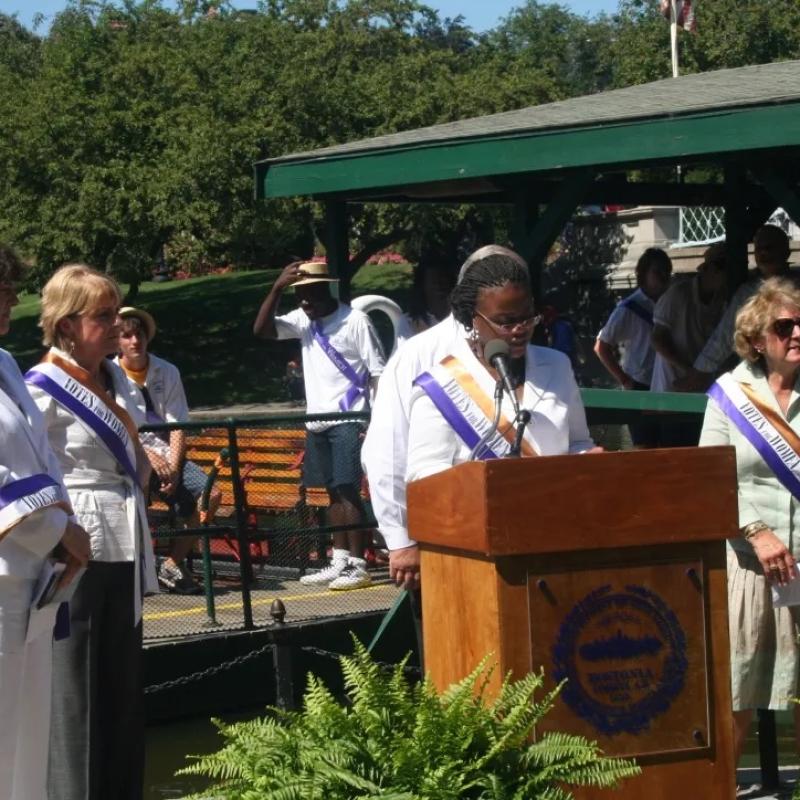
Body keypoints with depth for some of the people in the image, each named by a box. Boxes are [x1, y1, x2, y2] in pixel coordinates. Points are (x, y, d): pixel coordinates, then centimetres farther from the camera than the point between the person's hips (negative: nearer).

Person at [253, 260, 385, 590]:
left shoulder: (355, 321, -8)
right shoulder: (303, 320, 9)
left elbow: (379, 373, -9)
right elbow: (261, 329, -3)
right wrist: (277, 288, -13)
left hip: (348, 421, -6)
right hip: (317, 422, 6)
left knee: (348, 489, -10)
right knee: (333, 490, 9)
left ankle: (358, 565, -9)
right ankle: (340, 561, 12)